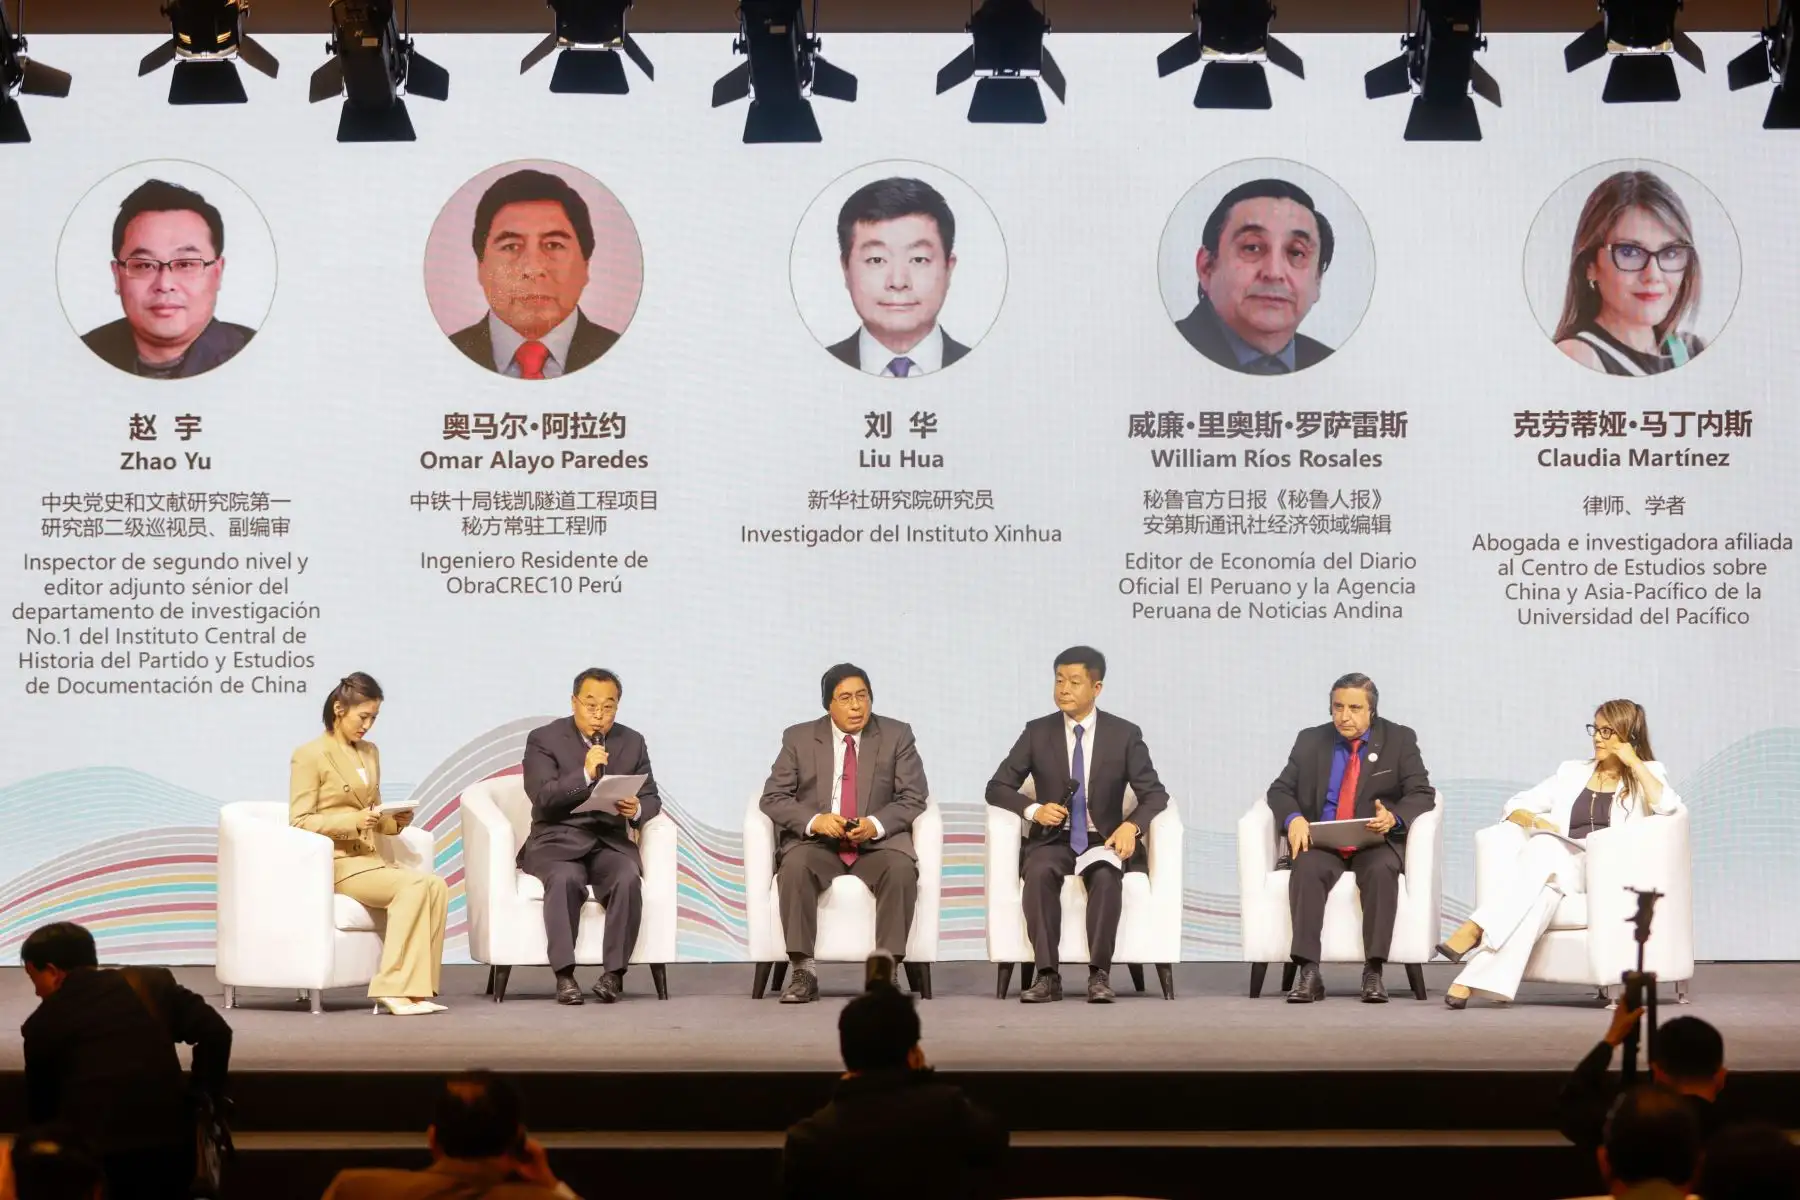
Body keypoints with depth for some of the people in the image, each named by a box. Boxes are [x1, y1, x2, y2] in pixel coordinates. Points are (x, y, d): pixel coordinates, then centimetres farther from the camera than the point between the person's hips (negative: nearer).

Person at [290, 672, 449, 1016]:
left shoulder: (370, 753, 19)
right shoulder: (310, 756, -3)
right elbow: (298, 821, -9)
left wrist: (394, 821, 2)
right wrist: (353, 822, -20)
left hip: (369, 858, 7)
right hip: (334, 862, -7)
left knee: (435, 885, -21)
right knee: (414, 885, -29)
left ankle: (416, 989, -24)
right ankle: (393, 989, -27)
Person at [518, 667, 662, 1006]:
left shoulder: (632, 742, 13)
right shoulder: (544, 739, 2)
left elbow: (651, 797, 12)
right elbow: (543, 797, -11)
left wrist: (637, 809, -13)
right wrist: (585, 774, -25)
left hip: (610, 841, 3)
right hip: (558, 840, -2)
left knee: (628, 878, -31)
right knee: (565, 878, -36)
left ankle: (614, 973, -26)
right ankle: (564, 975, -33)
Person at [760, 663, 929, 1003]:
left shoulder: (897, 736, 7)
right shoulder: (799, 738, 7)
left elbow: (912, 797, 1)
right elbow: (773, 797, 2)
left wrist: (875, 824, -19)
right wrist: (814, 821, -17)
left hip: (878, 840, 0)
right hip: (816, 841, 0)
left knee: (901, 869, -33)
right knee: (795, 866, -33)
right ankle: (803, 970, -30)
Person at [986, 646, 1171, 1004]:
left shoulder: (1125, 735, 3)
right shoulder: (1037, 732, 6)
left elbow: (1154, 794, 1)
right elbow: (997, 787, 7)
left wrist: (1131, 826, -21)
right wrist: (1033, 810, -14)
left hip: (1103, 839, -1)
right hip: (1053, 838, 1)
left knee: (1106, 875, -36)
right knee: (1039, 872, -34)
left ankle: (1099, 974, -33)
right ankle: (1047, 976, -34)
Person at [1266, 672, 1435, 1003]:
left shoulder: (1399, 739, 5)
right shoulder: (1311, 741, 11)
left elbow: (1422, 794, -2)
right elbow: (1280, 790, 9)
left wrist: (1393, 817, -24)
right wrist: (1293, 818, -15)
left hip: (1376, 840, -1)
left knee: (1382, 870, -35)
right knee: (1306, 868, -32)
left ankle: (1374, 972, -34)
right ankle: (1308, 973, -36)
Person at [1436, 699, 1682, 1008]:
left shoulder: (1648, 775, 17)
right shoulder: (1573, 772, 27)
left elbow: (1668, 807, -6)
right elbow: (1516, 806, 24)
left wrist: (1633, 762, 0)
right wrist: (1533, 820, 1)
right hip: (1560, 866, 3)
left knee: (1544, 847, -36)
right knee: (1546, 886, -37)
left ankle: (1477, 928, -44)